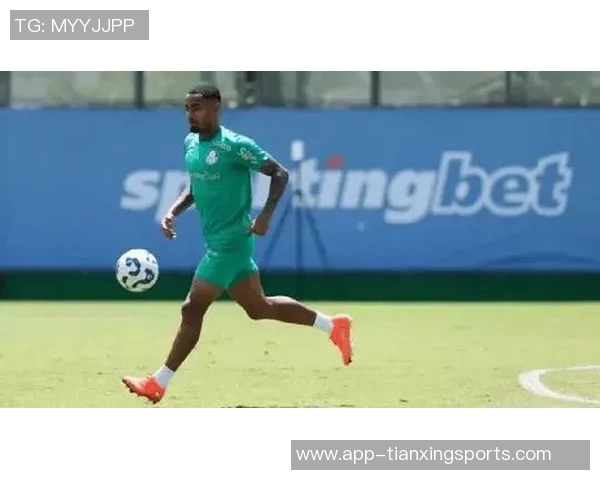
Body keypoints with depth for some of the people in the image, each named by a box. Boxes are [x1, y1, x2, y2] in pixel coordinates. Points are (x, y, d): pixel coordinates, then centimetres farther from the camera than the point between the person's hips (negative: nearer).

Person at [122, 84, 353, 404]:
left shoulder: (235, 146, -16)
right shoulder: (190, 143, 8)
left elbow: (280, 174, -11)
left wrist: (265, 216, -19)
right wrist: (173, 212, 6)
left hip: (229, 243, -9)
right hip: (217, 242, 9)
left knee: (192, 310, -7)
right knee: (259, 309, 17)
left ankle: (158, 384, 0)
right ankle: (334, 326, 29)